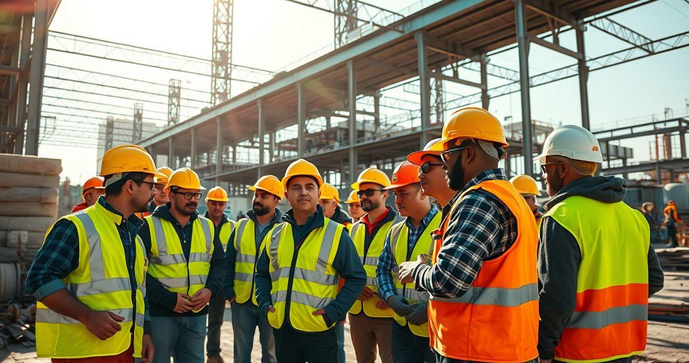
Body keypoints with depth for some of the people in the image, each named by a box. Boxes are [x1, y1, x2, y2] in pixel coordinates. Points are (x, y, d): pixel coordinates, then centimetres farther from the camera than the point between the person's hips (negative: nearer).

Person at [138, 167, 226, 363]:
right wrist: (168, 299, -17)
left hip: (197, 313, 4)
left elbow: (219, 263, 12)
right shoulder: (150, 226, -7)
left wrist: (210, 289, -7)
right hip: (161, 313, -4)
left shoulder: (208, 227, 8)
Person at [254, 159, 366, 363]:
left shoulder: (335, 233, -5)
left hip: (318, 330, -4)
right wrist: (264, 304, 2)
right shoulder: (275, 234, 7)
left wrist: (335, 311, -12)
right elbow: (262, 274, 17)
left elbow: (356, 277, -3)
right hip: (281, 327, 4)